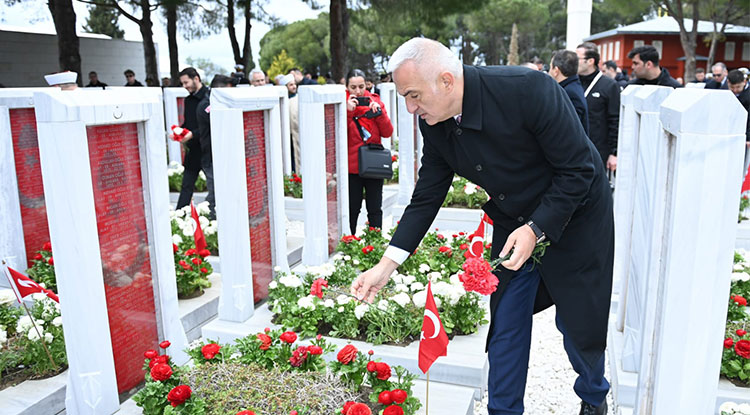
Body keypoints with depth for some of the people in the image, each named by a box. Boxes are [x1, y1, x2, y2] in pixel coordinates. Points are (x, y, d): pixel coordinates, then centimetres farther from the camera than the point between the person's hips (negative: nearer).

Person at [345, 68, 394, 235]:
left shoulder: (374, 101, 4)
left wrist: (378, 112, -15)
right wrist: (348, 112, -20)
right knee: (352, 209, 5)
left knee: (375, 209, 7)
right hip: (351, 165, -2)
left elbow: (387, 133, -1)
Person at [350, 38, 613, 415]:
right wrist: (386, 264, -11)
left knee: (579, 324, 9)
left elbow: (578, 170, -24)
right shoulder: (434, 124, -14)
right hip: (513, 226, 4)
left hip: (574, 218, -4)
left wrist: (536, 229, -30)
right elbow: (426, 198, -6)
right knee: (505, 323, 8)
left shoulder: (529, 89, -31)